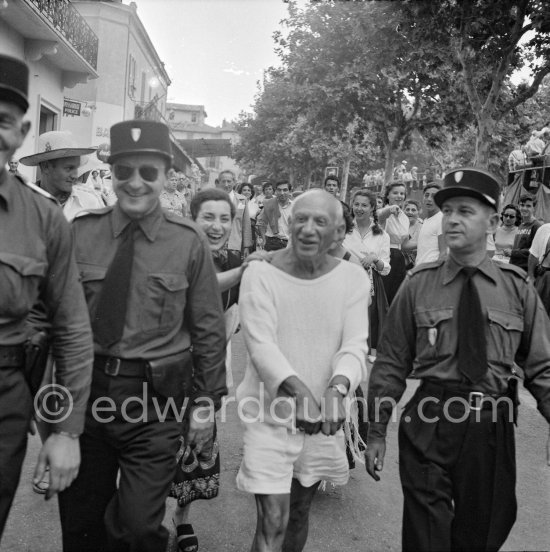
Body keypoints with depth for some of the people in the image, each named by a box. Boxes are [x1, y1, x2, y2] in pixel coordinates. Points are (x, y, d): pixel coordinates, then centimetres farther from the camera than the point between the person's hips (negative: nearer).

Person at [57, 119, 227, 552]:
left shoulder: (189, 242, -4)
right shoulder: (80, 232, 0)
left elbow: (209, 329, 0)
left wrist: (206, 402, -1)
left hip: (156, 400, -2)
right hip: (83, 388, 3)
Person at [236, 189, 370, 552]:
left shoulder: (353, 278, -4)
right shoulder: (261, 275, -12)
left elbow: (355, 345, -13)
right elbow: (261, 344, -21)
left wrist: (337, 388, -32)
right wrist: (298, 390, -35)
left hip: (324, 415, 3)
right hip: (271, 411, -3)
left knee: (300, 512, 23)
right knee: (273, 523, -5)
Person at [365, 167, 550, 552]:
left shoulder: (517, 287, 0)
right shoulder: (418, 285, -3)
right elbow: (391, 364, 0)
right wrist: (377, 433, 0)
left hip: (493, 428, 2)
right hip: (427, 426, -2)